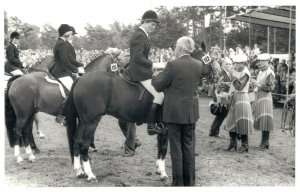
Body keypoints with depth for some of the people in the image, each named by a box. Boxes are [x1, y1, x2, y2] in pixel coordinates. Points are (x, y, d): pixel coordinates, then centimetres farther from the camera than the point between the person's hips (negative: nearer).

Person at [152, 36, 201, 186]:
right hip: (191, 112, 5)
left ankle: (178, 182, 11)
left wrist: (156, 77, 11)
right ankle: (189, 182, 21)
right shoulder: (199, 65, 1)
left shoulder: (173, 65, -16)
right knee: (189, 146, 13)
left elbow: (158, 86, -8)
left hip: (174, 112, -5)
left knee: (176, 147, 4)